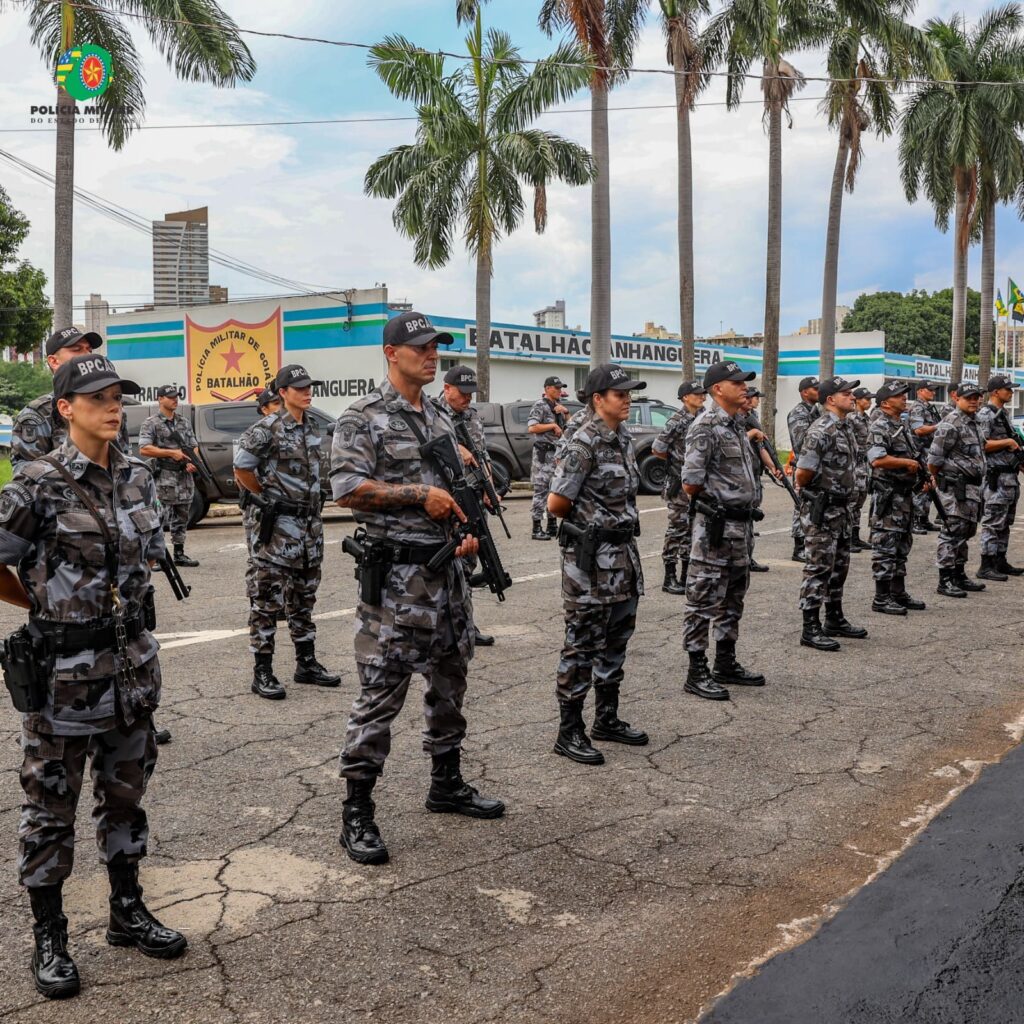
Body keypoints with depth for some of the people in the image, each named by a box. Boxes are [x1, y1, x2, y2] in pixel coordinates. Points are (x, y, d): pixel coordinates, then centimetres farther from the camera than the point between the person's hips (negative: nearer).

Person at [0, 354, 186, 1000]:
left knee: (126, 793, 17)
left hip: (133, 662, 6)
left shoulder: (138, 478, 4)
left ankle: (128, 913, 33)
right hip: (65, 669, -5)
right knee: (52, 805, 8)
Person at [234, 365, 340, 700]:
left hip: (311, 522, 8)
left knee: (304, 598, 14)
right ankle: (262, 672, 2)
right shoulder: (268, 428, -11)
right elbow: (242, 468, -10)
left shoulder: (312, 427, 11)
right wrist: (267, 496, -1)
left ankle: (307, 663, 23)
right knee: (269, 599, -3)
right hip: (279, 525, -7)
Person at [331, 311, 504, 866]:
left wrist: (468, 531, 5)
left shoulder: (441, 419, 14)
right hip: (395, 573, -8)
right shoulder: (363, 418, -8)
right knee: (379, 694, -4)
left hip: (447, 570, 8)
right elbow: (347, 489, -17)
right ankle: (357, 813, 4)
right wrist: (420, 495, -17)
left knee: (449, 684, 17)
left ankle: (446, 784, 33)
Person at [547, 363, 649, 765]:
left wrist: (616, 523, 11)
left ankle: (607, 719, 28)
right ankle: (569, 732, 7)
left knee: (616, 641, 16)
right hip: (589, 557, -8)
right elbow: (556, 504, -16)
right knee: (582, 645, -2)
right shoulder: (584, 443, -15)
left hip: (623, 552, 8)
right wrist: (586, 522, 1)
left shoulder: (624, 438, 10)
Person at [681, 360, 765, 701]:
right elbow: (690, 483, -17)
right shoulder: (706, 426, -15)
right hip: (715, 526, -10)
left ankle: (727, 663, 27)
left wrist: (748, 509, 12)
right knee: (704, 599, -3)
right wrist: (713, 502, -1)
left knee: (733, 598, 16)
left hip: (740, 525, 10)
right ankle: (696, 673, 3)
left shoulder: (736, 426, 14)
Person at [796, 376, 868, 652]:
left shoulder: (847, 429, 12)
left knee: (839, 566, 16)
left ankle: (835, 620, 28)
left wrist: (843, 497, 14)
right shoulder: (821, 431, -18)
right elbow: (802, 473, -22)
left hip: (840, 507, 9)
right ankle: (810, 629, -1)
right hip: (820, 509, -9)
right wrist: (813, 489, -3)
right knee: (819, 567, -6)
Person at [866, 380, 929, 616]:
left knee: (902, 546, 14)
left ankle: (898, 593, 23)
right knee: (885, 547, -5)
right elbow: (877, 459, -27)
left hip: (905, 494, 10)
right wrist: (908, 463, -16)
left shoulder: (903, 427, 17)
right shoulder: (880, 427, -13)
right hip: (887, 495, -10)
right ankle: (881, 599, -1)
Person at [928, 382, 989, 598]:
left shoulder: (973, 423, 15)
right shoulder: (952, 424, -16)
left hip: (972, 488, 10)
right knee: (952, 533, -7)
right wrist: (939, 480, -4)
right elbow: (934, 459, -18)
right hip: (956, 488, -10)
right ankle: (945, 581, -3)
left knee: (966, 531, 16)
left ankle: (959, 576, 26)